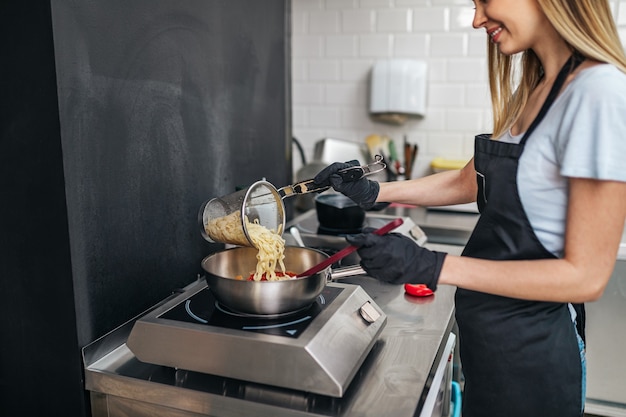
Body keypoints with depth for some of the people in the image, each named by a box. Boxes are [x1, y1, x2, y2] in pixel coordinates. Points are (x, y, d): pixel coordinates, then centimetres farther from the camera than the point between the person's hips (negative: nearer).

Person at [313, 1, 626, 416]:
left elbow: (585, 275, -23)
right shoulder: (532, 90, 4)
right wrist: (374, 191, 7)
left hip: (530, 353, -8)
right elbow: (468, 181, 15)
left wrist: (432, 267, -27)